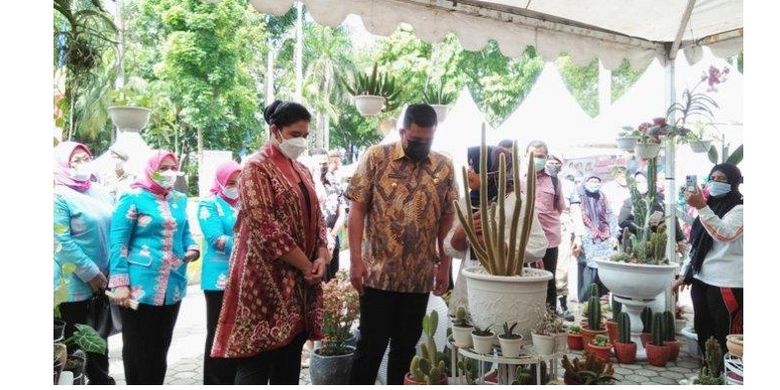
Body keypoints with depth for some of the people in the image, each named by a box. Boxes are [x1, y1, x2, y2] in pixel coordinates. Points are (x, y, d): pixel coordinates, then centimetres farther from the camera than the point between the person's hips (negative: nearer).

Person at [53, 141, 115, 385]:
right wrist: (91, 274, -17)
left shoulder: (100, 192, 8)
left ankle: (100, 379, 32)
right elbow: (61, 242, -18)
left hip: (102, 281, 6)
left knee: (99, 337, 18)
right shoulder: (59, 196, -11)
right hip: (76, 284, -6)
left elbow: (114, 230, 14)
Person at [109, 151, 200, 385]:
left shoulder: (180, 200, 12)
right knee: (137, 349, 4)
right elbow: (118, 242, -9)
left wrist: (192, 249, -4)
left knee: (160, 347, 16)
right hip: (140, 286, -6)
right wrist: (120, 283, -16)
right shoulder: (134, 198, -6)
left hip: (172, 286, 6)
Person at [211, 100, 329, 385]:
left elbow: (316, 216, 16)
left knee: (289, 363, 13)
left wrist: (321, 256, -2)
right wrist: (307, 266, -14)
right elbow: (265, 226, -17)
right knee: (256, 365, -2)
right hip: (267, 279, -7)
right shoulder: (257, 168, -8)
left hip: (300, 281, 8)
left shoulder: (302, 171, 16)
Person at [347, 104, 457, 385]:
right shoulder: (376, 157, -4)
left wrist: (444, 266, 6)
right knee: (371, 345, 4)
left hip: (420, 276, 3)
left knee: (406, 346, 13)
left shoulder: (445, 167, 4)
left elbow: (447, 219, 9)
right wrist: (355, 260, -12)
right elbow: (357, 209, -6)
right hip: (377, 272, -3)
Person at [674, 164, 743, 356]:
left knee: (724, 335, -3)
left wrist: (701, 207, -35)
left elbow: (725, 234, -28)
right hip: (701, 279, 8)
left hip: (726, 283, -7)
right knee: (703, 332, 12)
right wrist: (685, 274, 17)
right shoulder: (711, 207, 16)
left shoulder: (739, 209, -7)